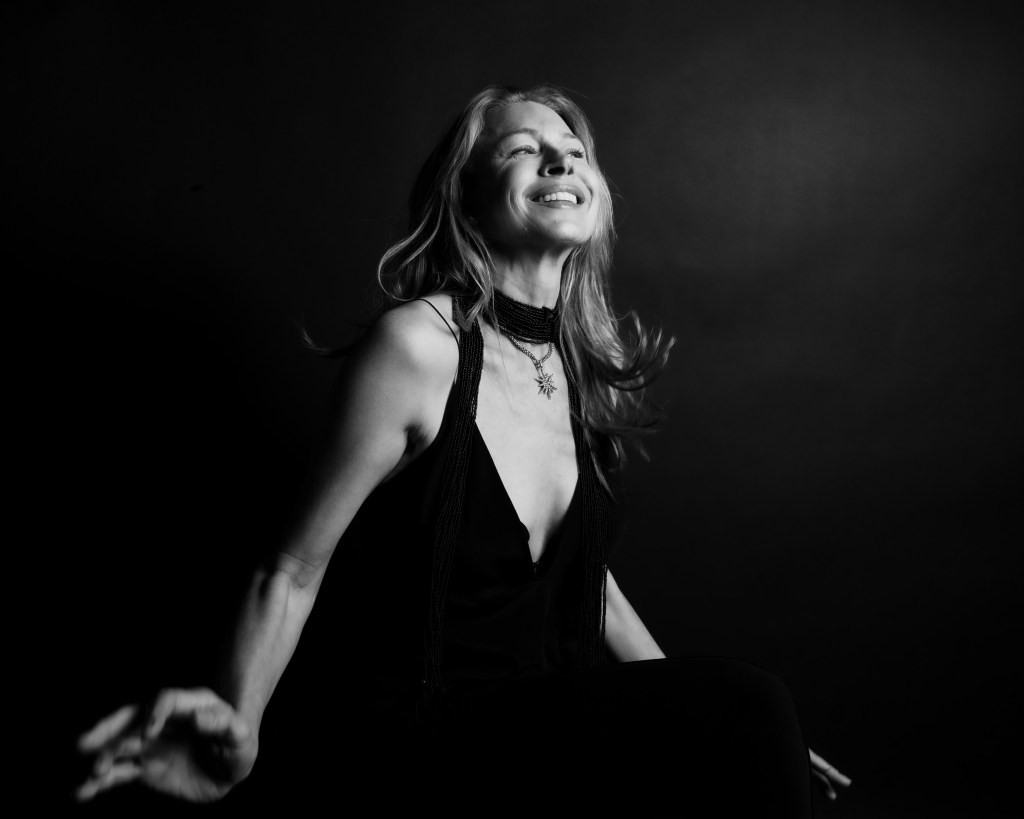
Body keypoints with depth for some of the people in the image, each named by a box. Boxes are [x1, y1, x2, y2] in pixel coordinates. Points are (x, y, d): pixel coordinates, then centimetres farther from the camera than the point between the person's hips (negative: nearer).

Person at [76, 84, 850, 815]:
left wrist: (688, 714, 15)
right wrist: (239, 728, -26)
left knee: (738, 714, -21)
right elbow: (296, 570, -10)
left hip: (555, 724, 6)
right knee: (742, 710, -22)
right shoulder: (418, 345, -14)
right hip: (416, 736, -6)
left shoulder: (585, 366, 6)